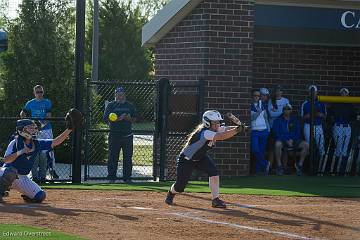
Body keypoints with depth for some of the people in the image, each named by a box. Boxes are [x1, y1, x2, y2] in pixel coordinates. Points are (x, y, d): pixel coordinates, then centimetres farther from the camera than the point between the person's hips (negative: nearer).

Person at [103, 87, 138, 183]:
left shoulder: (129, 105, 12)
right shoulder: (111, 105, 4)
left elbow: (135, 118, 13)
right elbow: (106, 118, -7)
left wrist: (129, 118, -9)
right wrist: (119, 119, -18)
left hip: (127, 135, 2)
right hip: (114, 135, -2)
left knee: (128, 157, 3)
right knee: (113, 157, -1)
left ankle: (127, 177, 8)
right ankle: (111, 177, 5)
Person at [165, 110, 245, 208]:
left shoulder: (216, 130, -10)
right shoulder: (204, 133, -36)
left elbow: (227, 129, -17)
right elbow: (222, 137, -47)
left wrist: (238, 128, -38)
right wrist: (237, 129, -50)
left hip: (201, 157, 7)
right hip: (186, 160, -7)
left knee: (214, 172, -19)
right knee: (180, 187, -1)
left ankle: (215, 199, -11)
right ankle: (171, 193, 36)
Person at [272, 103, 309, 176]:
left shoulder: (295, 121, 15)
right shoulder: (278, 121, 7)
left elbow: (298, 133, 9)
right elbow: (276, 134, -4)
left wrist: (292, 140, -11)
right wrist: (286, 141, -15)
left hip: (293, 141, 3)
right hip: (282, 141, -3)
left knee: (306, 145, -23)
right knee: (278, 144, -39)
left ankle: (299, 165, -11)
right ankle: (279, 166, -28)